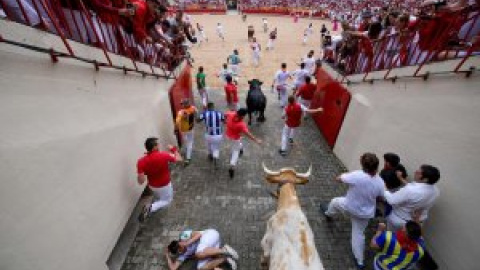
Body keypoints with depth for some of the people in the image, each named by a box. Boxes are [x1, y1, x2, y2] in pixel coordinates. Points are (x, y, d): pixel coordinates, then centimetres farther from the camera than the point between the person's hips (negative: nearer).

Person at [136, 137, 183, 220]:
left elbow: (140, 181, -26)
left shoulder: (141, 161, -25)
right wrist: (173, 149, 1)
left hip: (152, 185, 4)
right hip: (164, 185, -4)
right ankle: (150, 208, -4)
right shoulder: (163, 155, -30)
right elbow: (179, 159, -13)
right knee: (167, 200, 19)